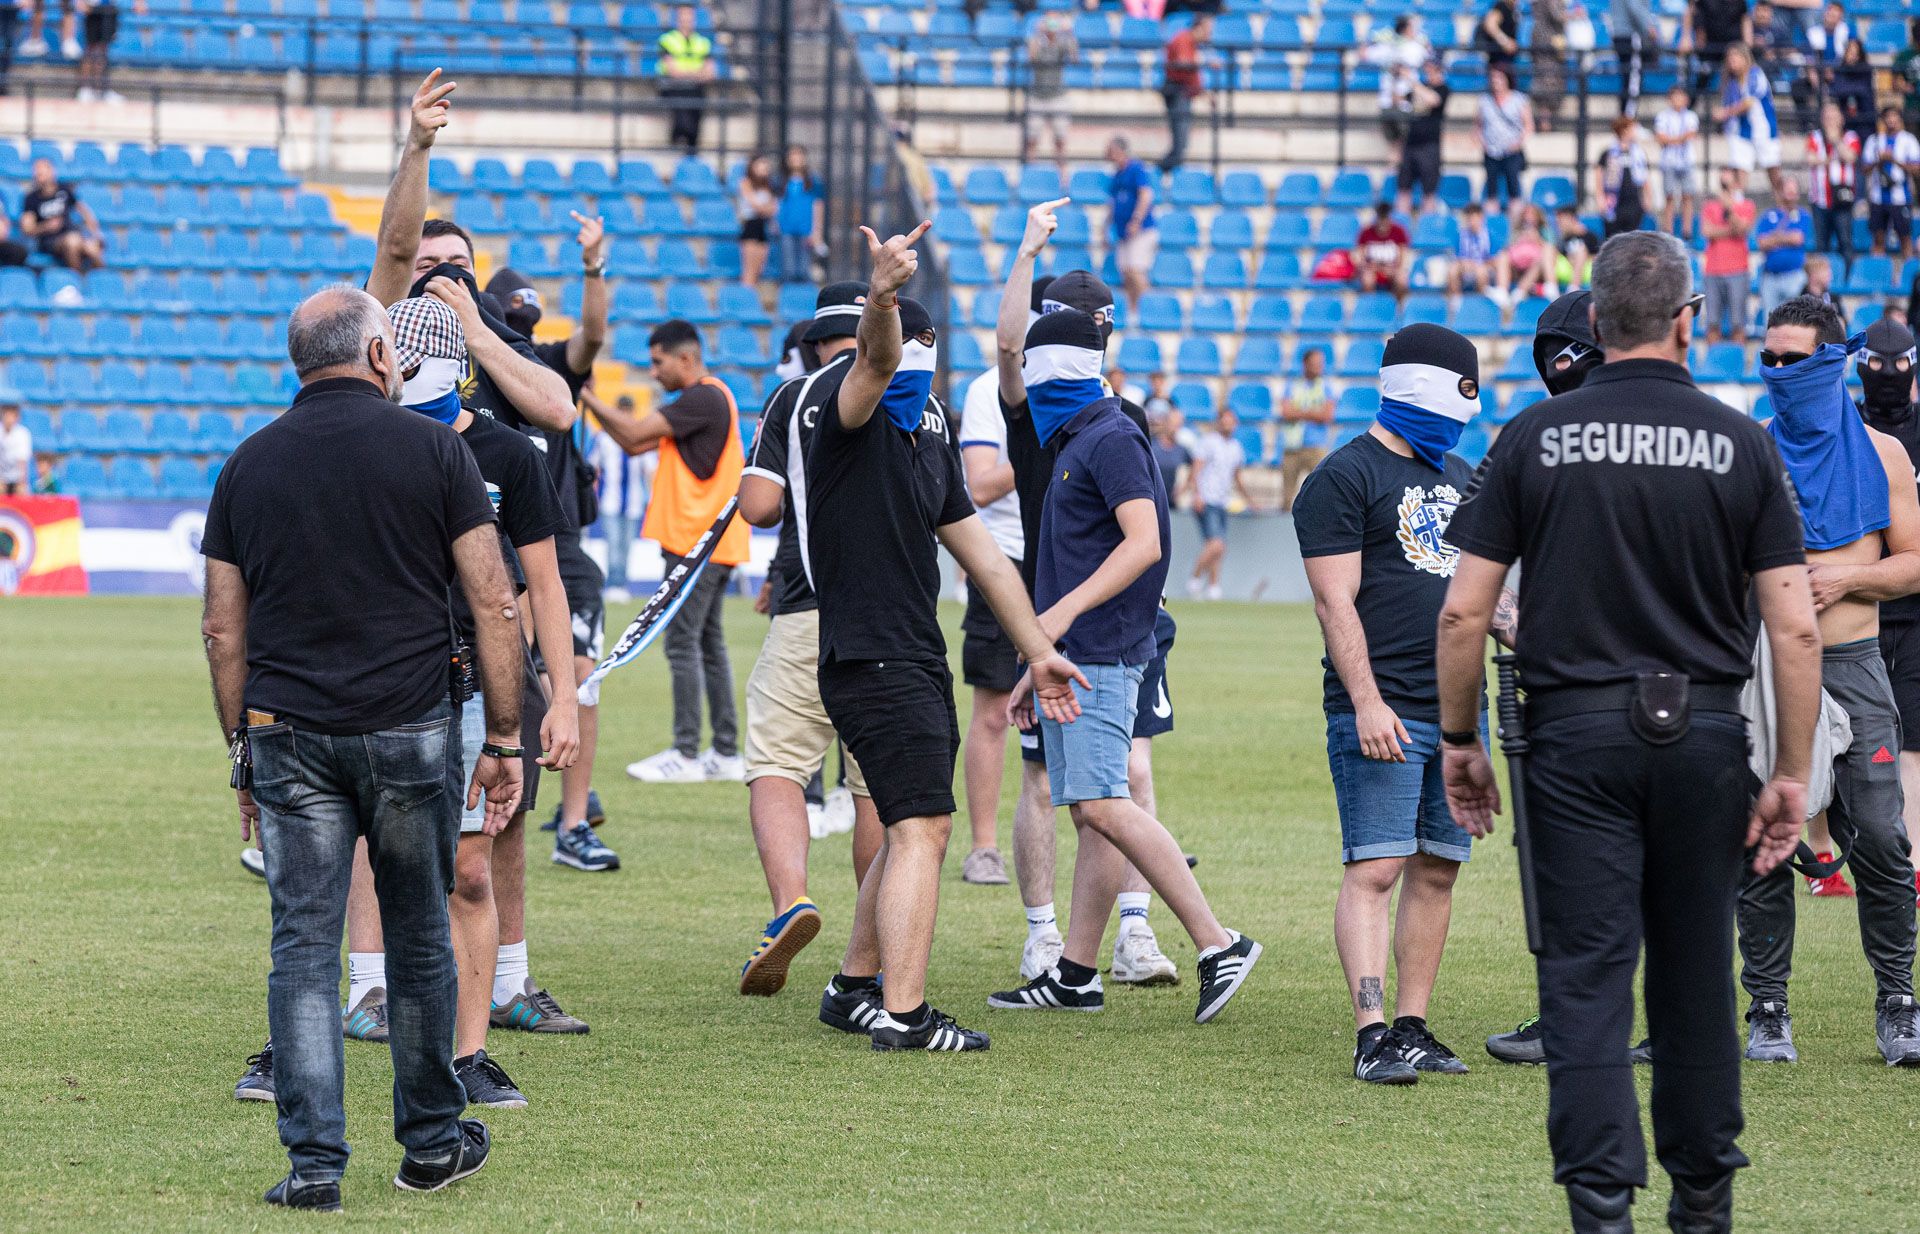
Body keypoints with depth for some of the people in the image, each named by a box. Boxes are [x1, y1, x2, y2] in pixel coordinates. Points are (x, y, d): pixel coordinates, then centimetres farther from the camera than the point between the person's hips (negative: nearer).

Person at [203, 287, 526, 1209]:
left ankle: (313, 1159, -5)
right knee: (418, 940, 12)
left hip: (286, 734, 1)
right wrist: (503, 739, 3)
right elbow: (493, 605, -3)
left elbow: (223, 630, 8)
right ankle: (431, 1142, 22)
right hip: (410, 731, -1)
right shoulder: (432, 449, -1)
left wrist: (244, 753, 15)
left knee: (303, 946, 2)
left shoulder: (248, 465, 7)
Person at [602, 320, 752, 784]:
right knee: (709, 645, 11)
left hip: (696, 544, -10)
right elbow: (636, 443, 17)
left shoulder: (703, 399, -13)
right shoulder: (705, 399, 19)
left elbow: (636, 434, -18)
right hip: (713, 541, 10)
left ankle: (686, 755, -9)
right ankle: (726, 753, 13)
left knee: (683, 644, -9)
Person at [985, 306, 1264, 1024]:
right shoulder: (1076, 443, 21)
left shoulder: (1112, 439, -10)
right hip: (1073, 660, 10)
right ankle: (1075, 976, 8)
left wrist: (1063, 612, -28)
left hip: (1100, 656, -10)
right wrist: (1038, 669, 25)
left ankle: (1219, 945, -20)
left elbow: (1143, 542, -21)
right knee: (1088, 814, 8)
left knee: (1101, 805, -18)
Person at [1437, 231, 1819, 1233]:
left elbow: (1463, 613, -3)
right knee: (1696, 974, 13)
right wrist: (1793, 774, 2)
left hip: (1576, 735, -1)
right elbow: (1794, 629, -3)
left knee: (1587, 976, -1)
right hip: (1706, 729, 1)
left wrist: (1459, 741, 8)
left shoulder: (1533, 440, -1)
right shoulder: (1741, 446, 0)